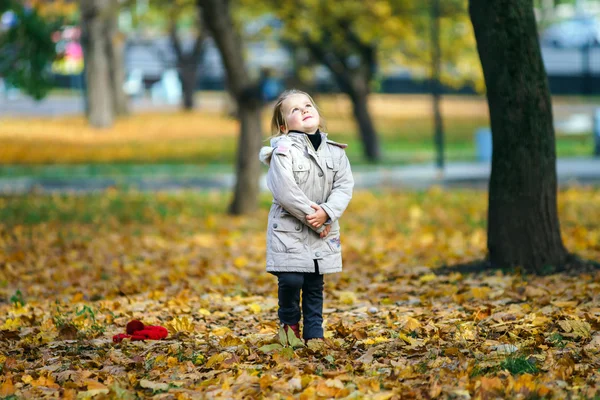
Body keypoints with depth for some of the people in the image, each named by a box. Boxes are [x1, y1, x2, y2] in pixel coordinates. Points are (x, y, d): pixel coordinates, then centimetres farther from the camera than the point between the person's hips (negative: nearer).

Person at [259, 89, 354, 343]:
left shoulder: (334, 151, 5)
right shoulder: (283, 151, -11)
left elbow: (344, 185, -1)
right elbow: (285, 191, -18)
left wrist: (326, 213, -17)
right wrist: (311, 215, -16)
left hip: (324, 230, 5)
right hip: (288, 228, -5)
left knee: (315, 284, 9)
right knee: (291, 280, -12)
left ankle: (313, 334, 19)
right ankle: (289, 322, 15)